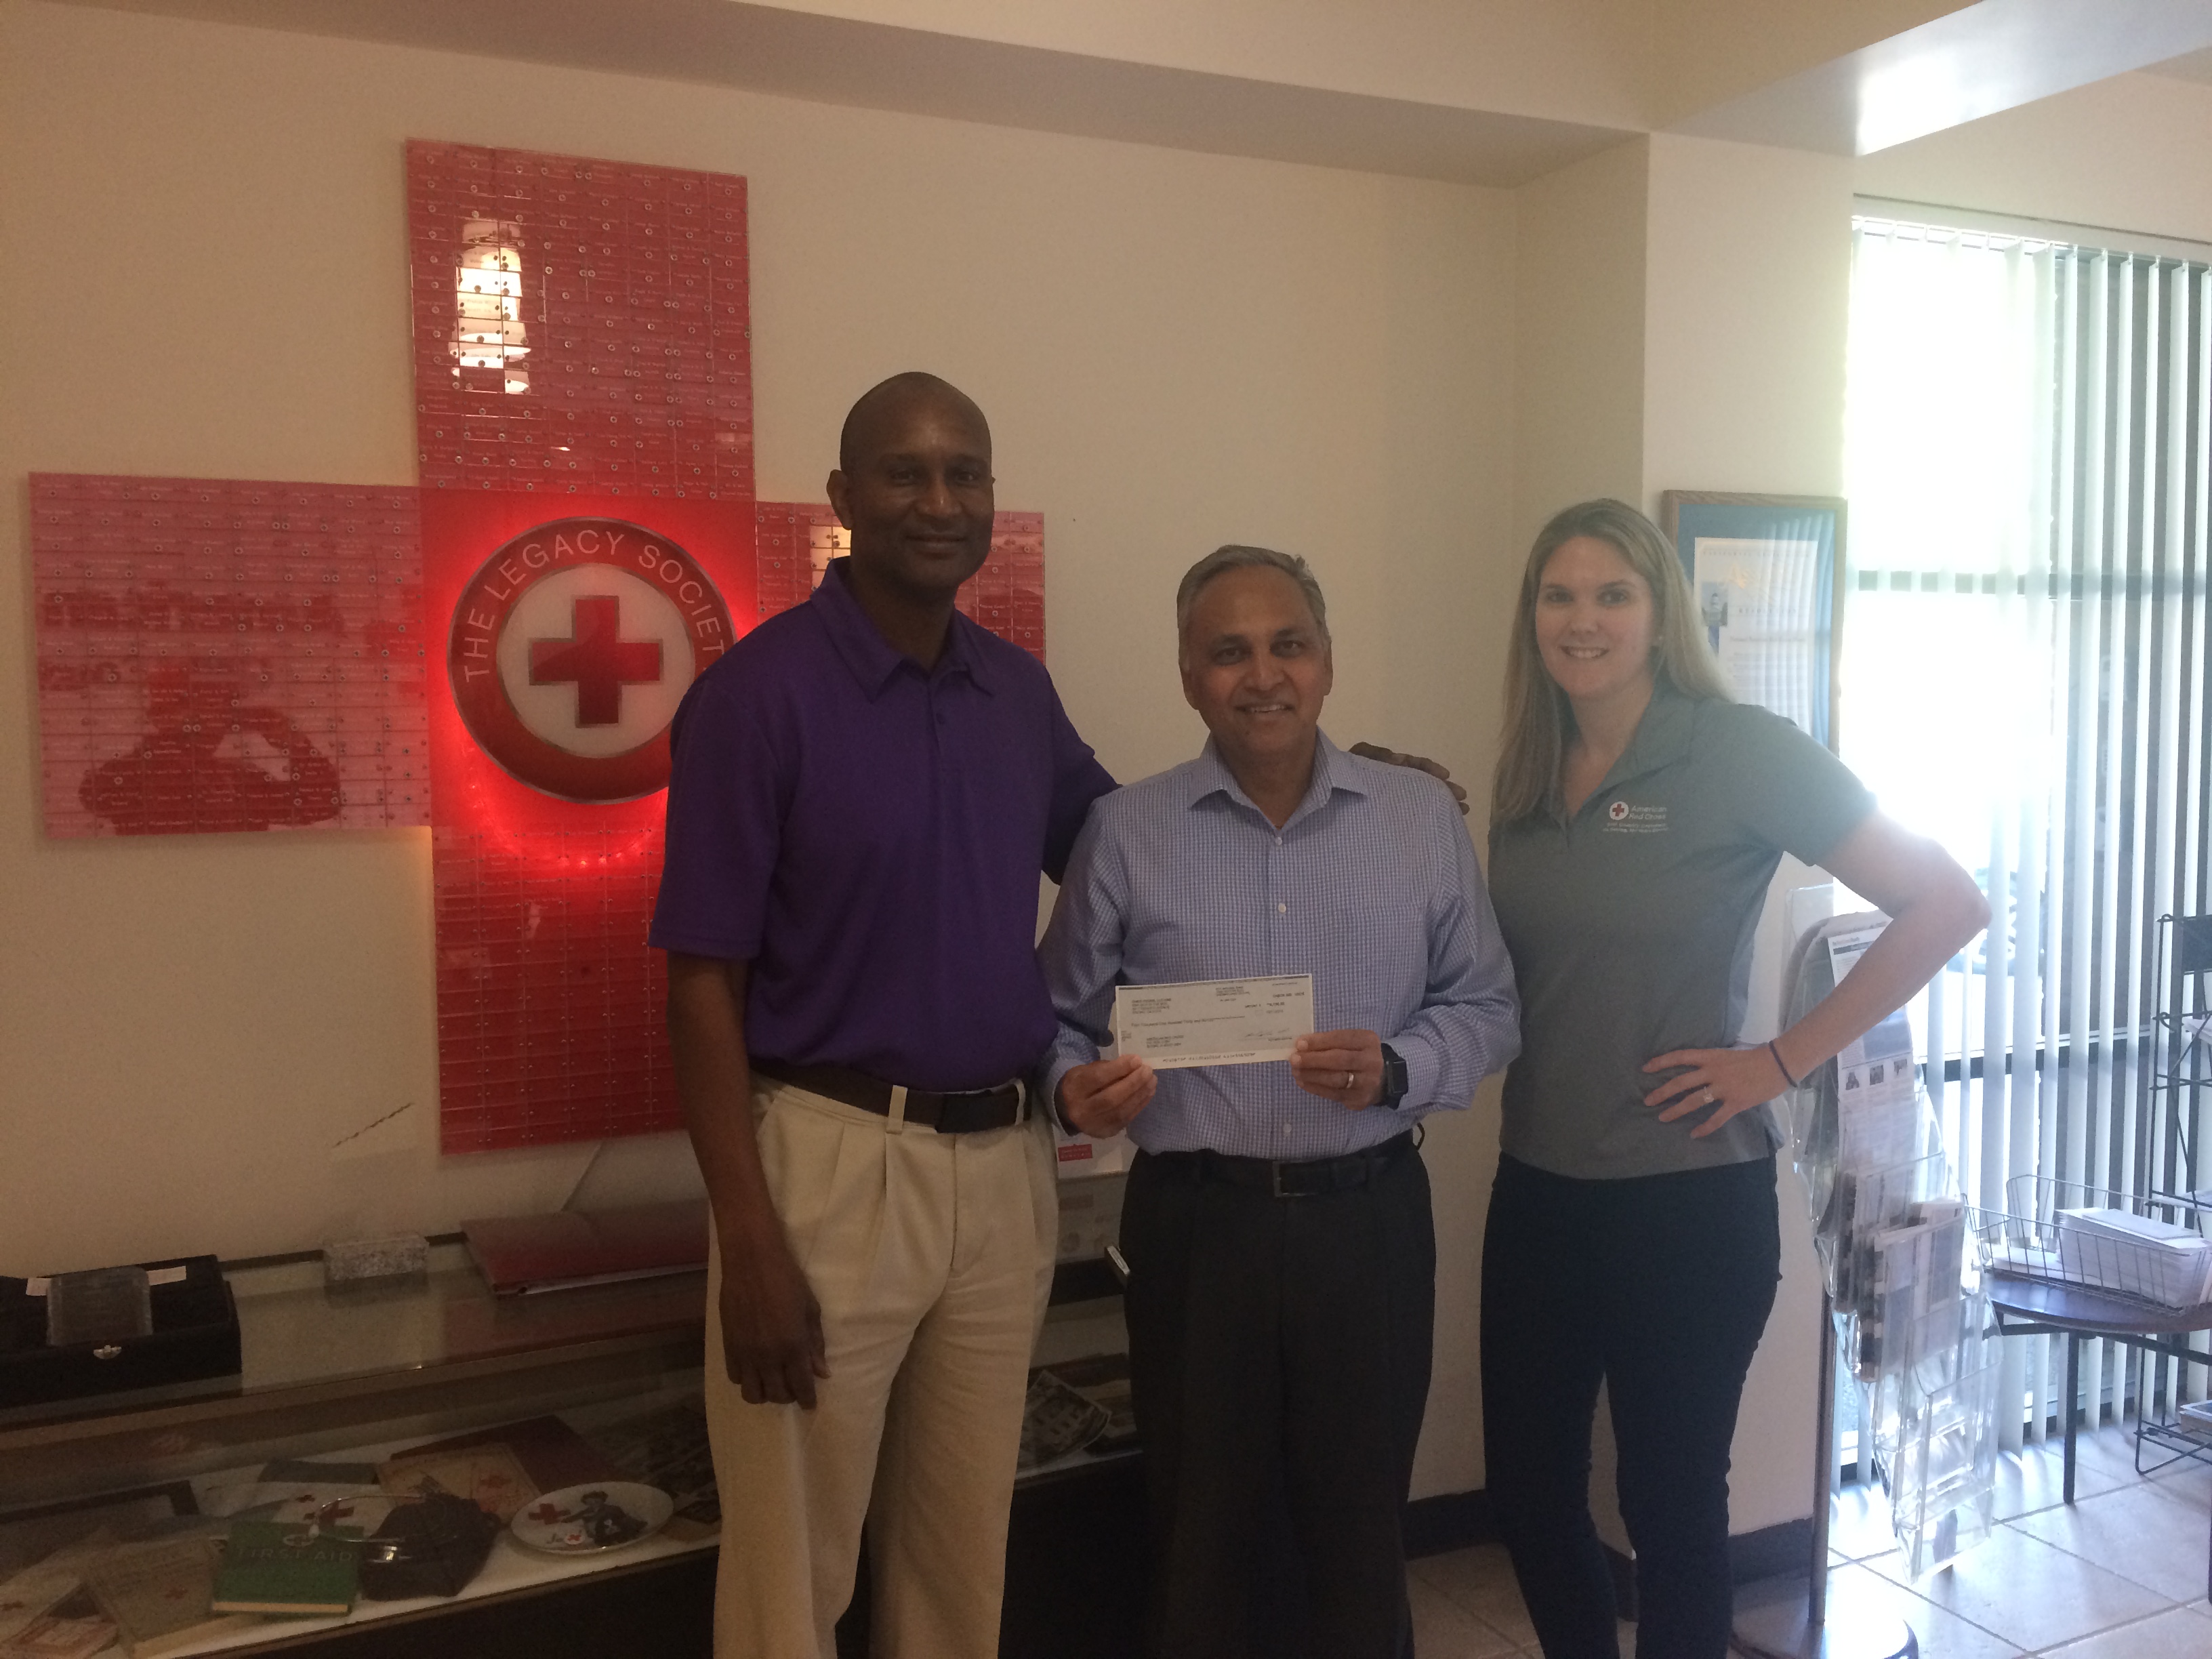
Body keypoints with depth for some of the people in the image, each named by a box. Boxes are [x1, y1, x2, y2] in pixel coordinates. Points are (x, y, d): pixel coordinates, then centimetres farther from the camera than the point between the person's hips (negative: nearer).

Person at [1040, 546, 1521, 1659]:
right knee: (1198, 1529, 13)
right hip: (1194, 1219, -1)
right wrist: (1074, 1088, -17)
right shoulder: (1124, 832, -1)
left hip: (1369, 1215, 1)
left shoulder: (1425, 818, 2)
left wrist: (1398, 1070, -14)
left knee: (1360, 1524, 15)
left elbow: (1484, 1008, 5)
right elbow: (1061, 1019, 4)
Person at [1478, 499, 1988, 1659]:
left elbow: (1945, 905, -13)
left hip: (1688, 1199, -5)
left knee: (1670, 1504, 11)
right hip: (1538, 1190, 5)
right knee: (1526, 1492, 14)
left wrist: (1784, 1058, -14)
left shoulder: (1741, 752, -11)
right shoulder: (1526, 774, 6)